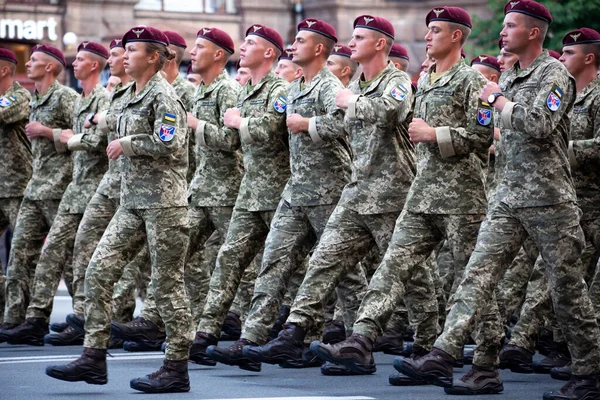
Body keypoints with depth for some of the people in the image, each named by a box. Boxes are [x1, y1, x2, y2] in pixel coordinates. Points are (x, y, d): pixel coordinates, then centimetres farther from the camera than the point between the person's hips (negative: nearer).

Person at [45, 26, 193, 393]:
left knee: (167, 283, -3)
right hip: (133, 200, 9)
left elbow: (168, 143, -22)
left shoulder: (163, 95, -10)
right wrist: (121, 147, 10)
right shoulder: (131, 96, 17)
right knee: (100, 270, 1)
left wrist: (125, 144, -12)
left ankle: (177, 369, 4)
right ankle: (94, 358, 3)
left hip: (163, 198, -9)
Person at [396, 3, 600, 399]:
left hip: (549, 197, -8)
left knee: (567, 288, -1)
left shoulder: (554, 73, -9)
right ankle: (443, 356, -11)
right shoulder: (509, 77, 16)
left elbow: (539, 125, -23)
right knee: (479, 274, -4)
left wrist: (500, 100, -12)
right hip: (510, 195, 8)